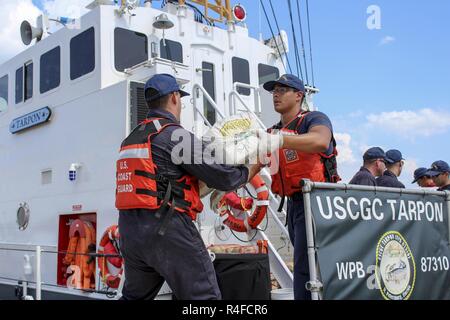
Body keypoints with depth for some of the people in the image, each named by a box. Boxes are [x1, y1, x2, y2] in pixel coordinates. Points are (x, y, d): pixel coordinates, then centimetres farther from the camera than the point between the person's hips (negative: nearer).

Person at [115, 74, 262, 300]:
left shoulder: (131, 138, 16)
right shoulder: (174, 134, -9)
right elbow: (222, 177, -8)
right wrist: (253, 169, 9)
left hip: (129, 230, 8)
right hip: (167, 230, -8)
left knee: (134, 296, 23)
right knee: (203, 296, -1)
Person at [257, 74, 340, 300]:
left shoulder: (314, 119, -5)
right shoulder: (272, 133, 17)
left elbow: (320, 141, -29)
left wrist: (279, 140, -41)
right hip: (293, 204, 8)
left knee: (304, 268, -13)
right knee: (309, 266, 14)